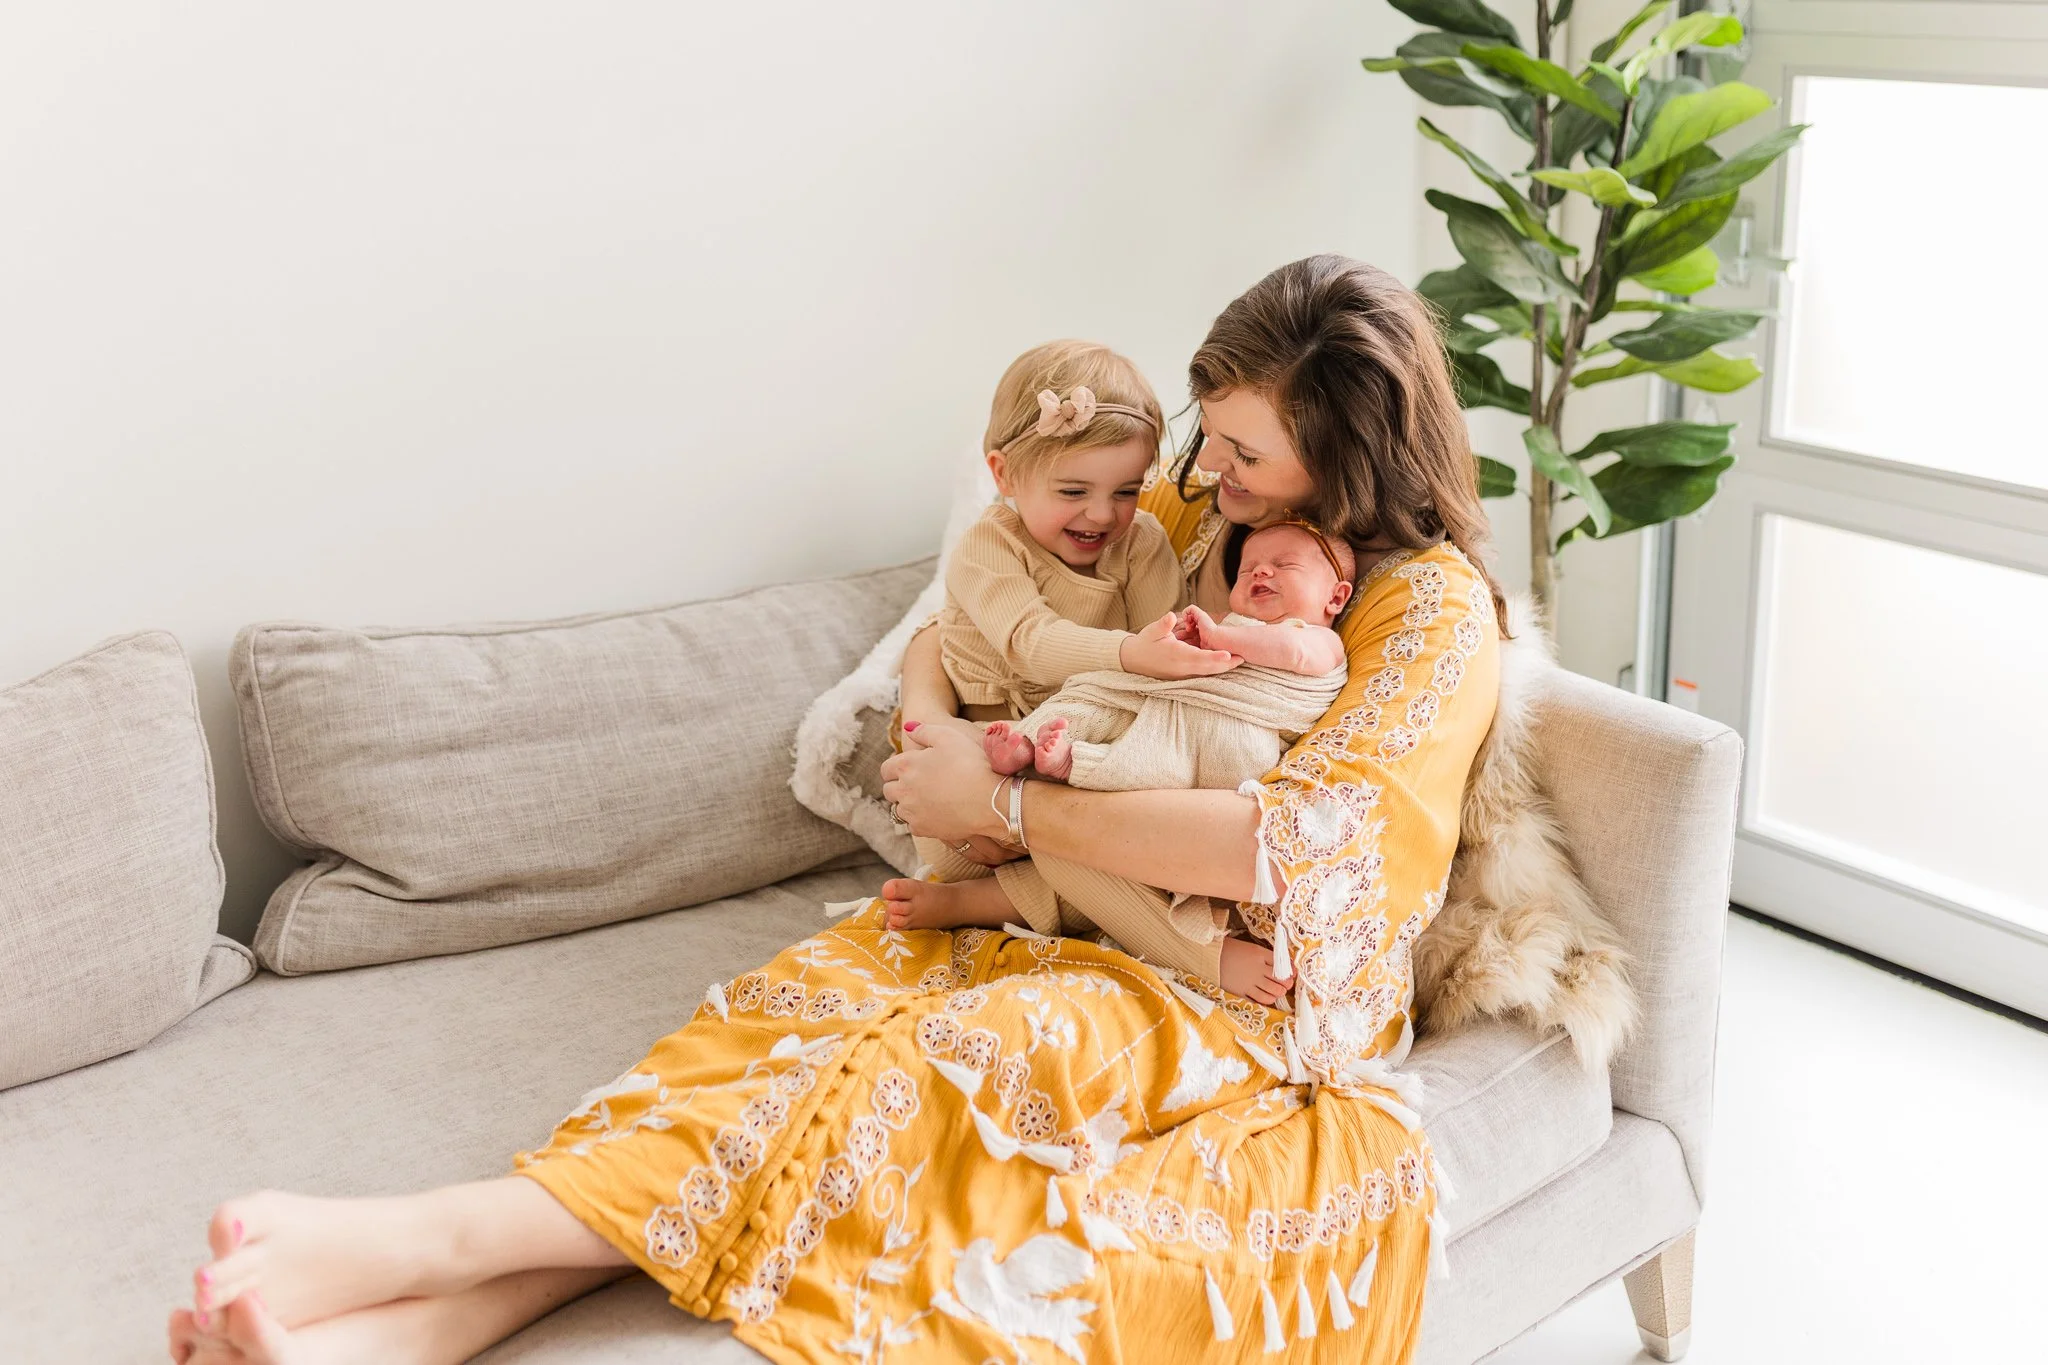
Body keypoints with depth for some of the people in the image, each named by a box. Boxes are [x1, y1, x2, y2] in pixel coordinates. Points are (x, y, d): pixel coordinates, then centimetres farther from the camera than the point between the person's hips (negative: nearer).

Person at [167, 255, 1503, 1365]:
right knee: (825, 988, -25)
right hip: (1105, 939, 5)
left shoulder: (1435, 607, -9)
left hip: (1268, 1011, -5)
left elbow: (1283, 849, -23)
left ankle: (430, 1237, -41)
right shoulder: (1189, 518, 11)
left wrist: (1007, 804, -18)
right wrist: (938, 737, -8)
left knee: (959, 1054, -35)